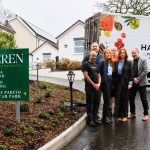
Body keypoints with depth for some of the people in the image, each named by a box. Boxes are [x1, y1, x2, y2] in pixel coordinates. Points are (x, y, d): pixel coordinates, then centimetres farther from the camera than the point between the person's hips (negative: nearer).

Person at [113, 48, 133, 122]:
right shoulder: (116, 63, 7)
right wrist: (113, 83, -2)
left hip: (125, 83, -2)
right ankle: (119, 115, 13)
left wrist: (130, 83, -9)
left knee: (125, 99, 5)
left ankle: (124, 115, 14)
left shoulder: (128, 63, 1)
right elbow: (114, 73, 6)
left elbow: (131, 74, -1)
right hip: (117, 83, 2)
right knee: (118, 99, 3)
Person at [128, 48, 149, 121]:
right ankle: (133, 113, 20)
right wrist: (133, 78, -11)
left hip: (141, 82, -4)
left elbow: (145, 71, -10)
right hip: (133, 82, 4)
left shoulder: (143, 60, -2)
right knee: (131, 98, 6)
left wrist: (138, 79, -15)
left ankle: (146, 114, 12)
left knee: (143, 99, 1)